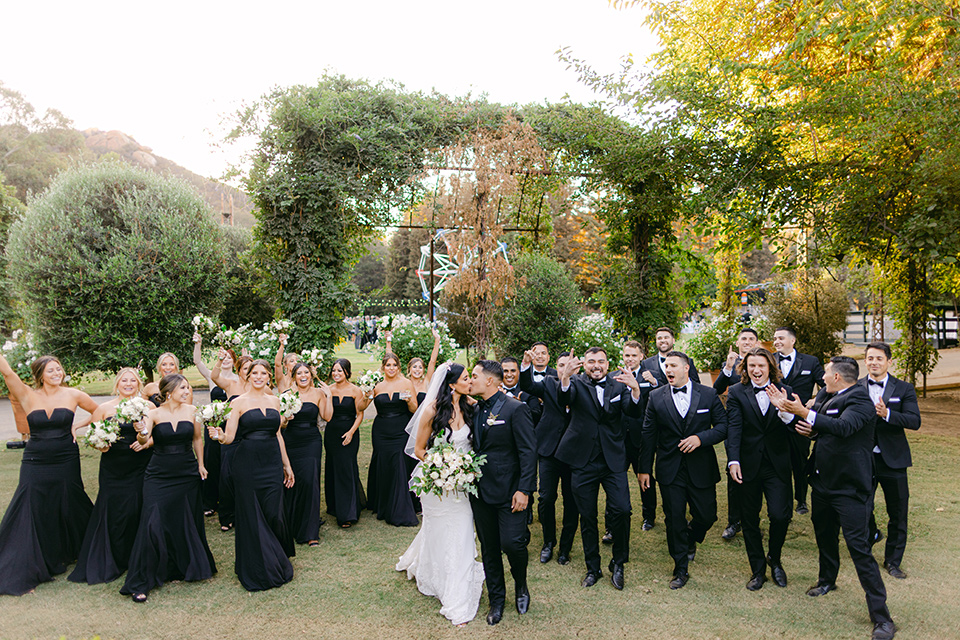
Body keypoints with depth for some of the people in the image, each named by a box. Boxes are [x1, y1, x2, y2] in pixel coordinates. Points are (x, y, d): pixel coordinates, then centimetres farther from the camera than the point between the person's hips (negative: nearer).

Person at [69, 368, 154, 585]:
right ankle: (112, 561, 20)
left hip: (140, 468, -1)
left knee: (136, 509, -4)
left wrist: (147, 442, -15)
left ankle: (135, 558, 13)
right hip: (113, 468, 2)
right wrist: (100, 445, -9)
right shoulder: (104, 408, 5)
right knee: (112, 511, 3)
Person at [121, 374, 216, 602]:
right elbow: (143, 440, -21)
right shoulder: (154, 413, -7)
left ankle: (188, 567, 34)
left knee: (187, 523, 10)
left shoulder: (191, 411, 1)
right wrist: (142, 434, -43)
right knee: (153, 524, -10)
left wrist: (200, 465, 12)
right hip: (159, 475, -2)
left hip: (187, 474, 3)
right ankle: (141, 583, 2)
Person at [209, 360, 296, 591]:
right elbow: (230, 437, -7)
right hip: (247, 463, -3)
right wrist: (220, 436, -30)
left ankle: (277, 561, 26)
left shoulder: (274, 400, 10)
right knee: (251, 516, 4)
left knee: (273, 513, 3)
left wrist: (287, 465, 16)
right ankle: (256, 568, 20)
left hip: (272, 462, 3)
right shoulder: (239, 402, -2)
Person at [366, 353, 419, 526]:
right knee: (382, 467, 6)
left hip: (401, 431, -2)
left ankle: (401, 513, 6)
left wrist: (409, 400, -19)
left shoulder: (406, 383, 0)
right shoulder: (377, 386, 6)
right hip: (381, 432, 2)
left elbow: (414, 410, -1)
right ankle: (383, 507, 26)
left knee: (400, 469, -4)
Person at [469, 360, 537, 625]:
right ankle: (496, 599, 30)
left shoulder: (516, 409, -11)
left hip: (509, 493, -6)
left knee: (512, 543, -9)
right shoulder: (475, 411, 10)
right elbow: (474, 449, 13)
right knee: (489, 549, 13)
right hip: (481, 492, 6)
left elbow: (528, 452, -13)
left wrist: (524, 490, -18)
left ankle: (521, 584, 23)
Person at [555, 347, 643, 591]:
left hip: (613, 461, 1)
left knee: (622, 511, -9)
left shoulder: (618, 385, 4)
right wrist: (565, 379, -44)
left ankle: (618, 564, 15)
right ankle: (593, 568, 28)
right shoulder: (576, 384, 0)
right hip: (583, 462, 0)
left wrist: (635, 390, -33)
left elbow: (633, 412, -12)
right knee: (587, 517, 10)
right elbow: (564, 399, -22)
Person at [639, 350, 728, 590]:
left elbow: (723, 426, 0)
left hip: (701, 469, 0)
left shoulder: (708, 394, 0)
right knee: (674, 520, 4)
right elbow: (648, 435, 2)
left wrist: (700, 438, -18)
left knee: (706, 516, 6)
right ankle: (681, 569, 21)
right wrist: (644, 468, 1)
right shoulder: (656, 397, 1)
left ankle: (691, 539, 40)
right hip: (670, 469, 0)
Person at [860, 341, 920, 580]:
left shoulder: (904, 389, -1)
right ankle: (872, 535, 40)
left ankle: (892, 562, 25)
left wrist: (887, 414, -26)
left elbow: (915, 421, -12)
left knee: (898, 515, 8)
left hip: (892, 460, 0)